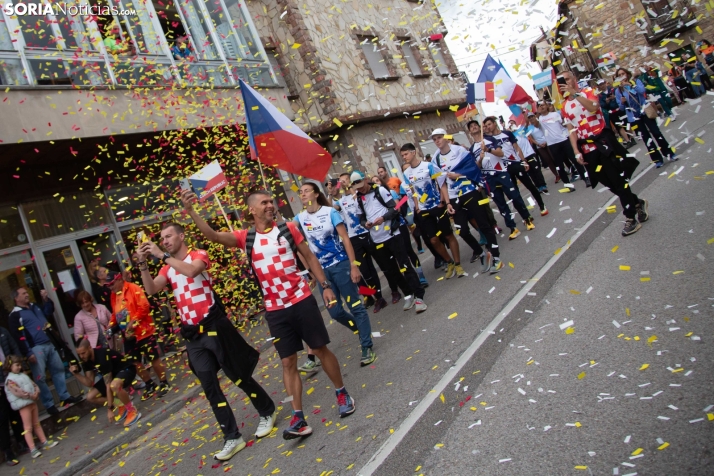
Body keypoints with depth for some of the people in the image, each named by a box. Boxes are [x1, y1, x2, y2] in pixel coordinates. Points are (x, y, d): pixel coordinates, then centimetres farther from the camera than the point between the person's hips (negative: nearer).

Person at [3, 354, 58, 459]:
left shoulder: (23, 375, 14)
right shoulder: (10, 380, -11)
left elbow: (34, 385, 12)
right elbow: (18, 392, -22)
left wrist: (36, 393, -8)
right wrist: (31, 396, -20)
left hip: (32, 402, 8)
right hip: (23, 405, -8)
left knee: (37, 424, 15)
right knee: (28, 428, -4)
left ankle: (44, 442, 21)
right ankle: (32, 449, -2)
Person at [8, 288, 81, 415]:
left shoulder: (35, 306, 15)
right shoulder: (15, 315, -8)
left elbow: (49, 312, 31)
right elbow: (18, 336, -14)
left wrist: (46, 299, 14)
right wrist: (28, 353, -19)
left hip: (49, 344, 8)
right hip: (35, 348, -8)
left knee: (58, 369, 11)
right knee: (40, 377, -4)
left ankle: (65, 397, 20)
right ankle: (49, 405, 5)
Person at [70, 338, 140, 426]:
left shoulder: (102, 356, -32)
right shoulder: (86, 359, -7)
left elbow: (108, 385, -31)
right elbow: (90, 383, -4)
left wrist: (110, 409, -29)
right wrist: (76, 373, -20)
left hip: (126, 369, -9)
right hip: (112, 373, 9)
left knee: (114, 386, -41)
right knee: (90, 397, -3)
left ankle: (133, 412, -20)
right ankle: (122, 407, 9)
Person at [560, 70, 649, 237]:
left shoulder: (587, 92, 0)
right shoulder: (565, 106, 9)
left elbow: (594, 108, -22)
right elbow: (572, 130, 6)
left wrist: (575, 93, -23)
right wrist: (577, 152, -3)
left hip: (603, 142, -4)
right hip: (587, 149, 4)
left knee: (618, 180, -2)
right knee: (610, 183, 11)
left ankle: (631, 217, 7)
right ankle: (637, 203, 32)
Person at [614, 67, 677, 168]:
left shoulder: (636, 81, 4)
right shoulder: (618, 90, 2)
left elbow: (642, 90, -17)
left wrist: (630, 85, -26)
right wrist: (622, 102, -16)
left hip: (645, 112, 0)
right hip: (633, 117, 0)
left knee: (656, 133, 2)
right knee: (646, 138, 2)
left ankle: (670, 154, 12)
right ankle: (657, 160, 7)